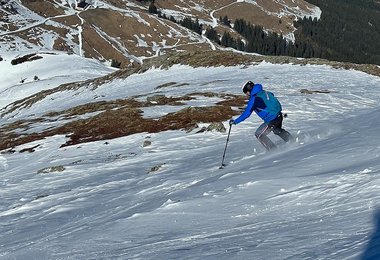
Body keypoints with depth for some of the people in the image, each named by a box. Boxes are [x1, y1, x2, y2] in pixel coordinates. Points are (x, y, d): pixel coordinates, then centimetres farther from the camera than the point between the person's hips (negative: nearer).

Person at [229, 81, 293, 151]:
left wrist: (235, 121, -8)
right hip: (279, 116, 8)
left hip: (271, 120, -8)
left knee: (259, 135, 5)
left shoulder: (253, 99, -15)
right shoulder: (264, 92, 8)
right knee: (278, 131, 35)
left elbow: (246, 114, -16)